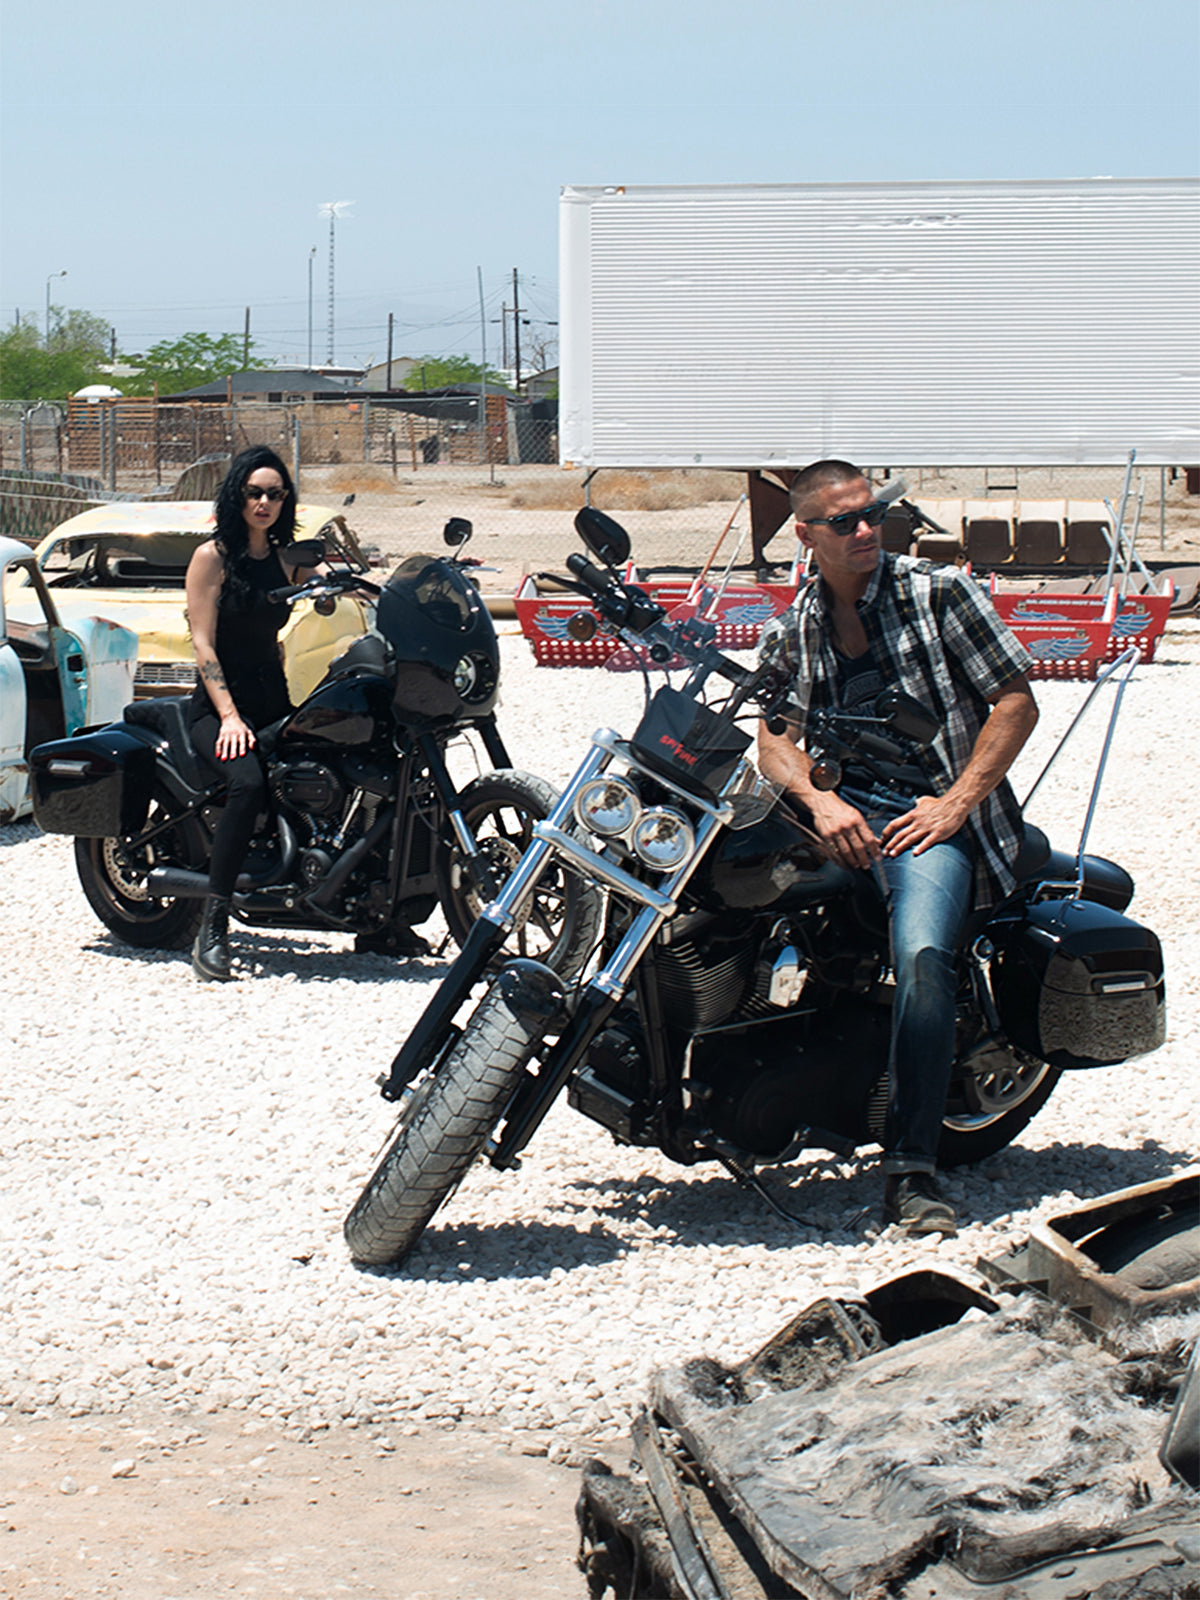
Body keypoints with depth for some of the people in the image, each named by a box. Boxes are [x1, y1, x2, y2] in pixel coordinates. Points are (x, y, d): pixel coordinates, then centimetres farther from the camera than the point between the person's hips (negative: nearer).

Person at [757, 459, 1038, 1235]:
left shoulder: (940, 591, 2)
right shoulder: (792, 632, 16)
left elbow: (1016, 702, -1)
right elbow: (776, 736, 5)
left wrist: (954, 804, -10)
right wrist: (820, 800, -16)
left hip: (932, 814, -5)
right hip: (840, 805, 5)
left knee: (923, 957, -31)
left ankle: (912, 1172, -31)